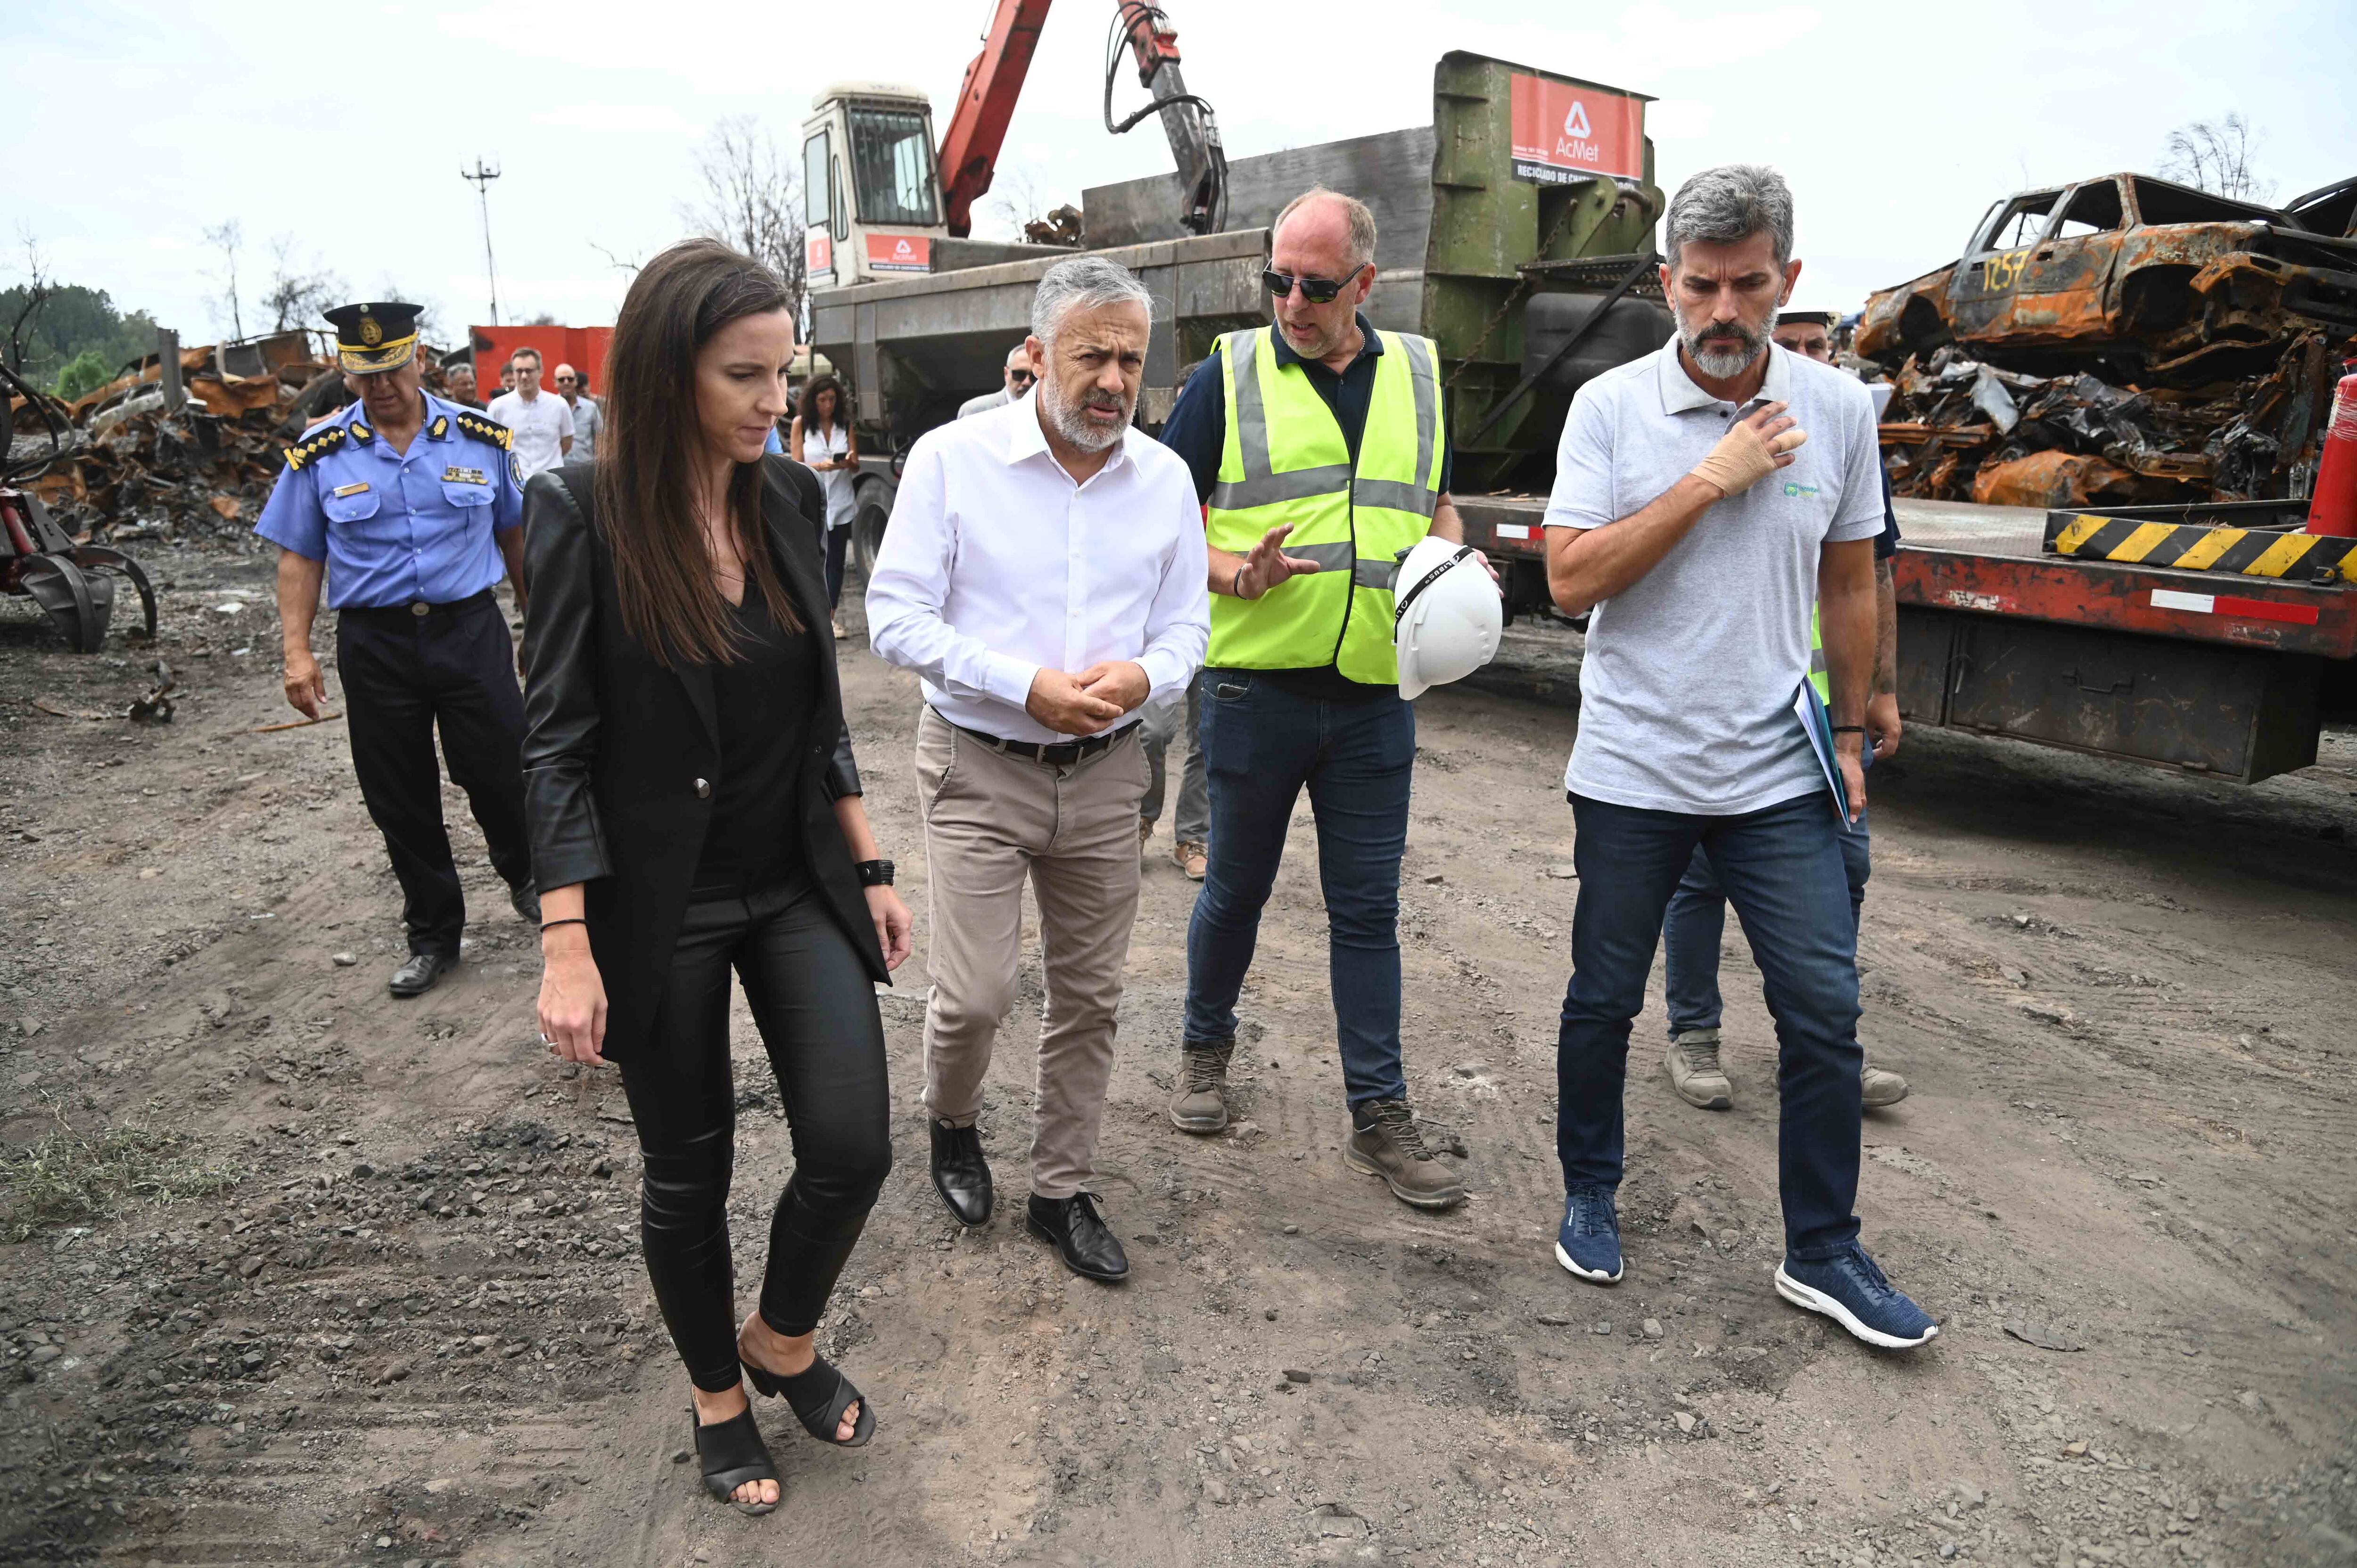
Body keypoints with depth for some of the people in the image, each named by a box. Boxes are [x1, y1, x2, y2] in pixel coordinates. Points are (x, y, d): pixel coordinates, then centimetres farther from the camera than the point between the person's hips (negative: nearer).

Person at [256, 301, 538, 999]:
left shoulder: (480, 437, 1)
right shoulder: (319, 455, 1)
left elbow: (513, 534, 11)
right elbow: (300, 557, 5)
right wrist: (297, 652, -3)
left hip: (470, 628, -1)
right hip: (375, 642, 1)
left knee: (498, 772, 0)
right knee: (400, 800, 8)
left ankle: (525, 879, 31)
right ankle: (433, 936, 23)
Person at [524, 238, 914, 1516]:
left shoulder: (787, 499, 1)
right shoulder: (581, 513, -12)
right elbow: (556, 739, -13)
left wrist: (869, 869, 8)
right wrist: (567, 946, -18)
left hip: (798, 884, 4)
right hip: (661, 905, -4)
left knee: (852, 1145, -3)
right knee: (689, 1171, 12)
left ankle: (784, 1340, 29)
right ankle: (717, 1392, 39)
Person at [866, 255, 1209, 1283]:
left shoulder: (1164, 477, 4)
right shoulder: (952, 458, -8)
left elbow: (1185, 626, 7)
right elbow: (897, 618, -11)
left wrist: (1141, 675, -16)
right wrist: (1027, 685, -21)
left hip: (1104, 773, 4)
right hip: (979, 769, -3)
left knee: (1088, 997, 11)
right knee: (975, 994, -5)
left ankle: (1062, 1191, 30)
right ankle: (951, 1124, 31)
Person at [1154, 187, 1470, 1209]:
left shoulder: (1420, 375, 10)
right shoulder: (1230, 375, 0)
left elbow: (1437, 508, 21)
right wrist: (1239, 574, -19)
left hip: (1375, 694, 2)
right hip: (1256, 687, -2)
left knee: (1367, 908, 7)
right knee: (1236, 888, 12)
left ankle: (1379, 1116, 17)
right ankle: (1206, 1048, 36)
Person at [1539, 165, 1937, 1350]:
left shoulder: (1838, 410, 2)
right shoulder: (1610, 408, -5)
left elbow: (1848, 586, 12)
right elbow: (1571, 580, -14)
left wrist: (1851, 732, 14)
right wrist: (1709, 479, -17)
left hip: (1778, 772, 2)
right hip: (1633, 769, -2)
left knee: (1824, 1010, 3)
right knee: (1604, 999, 11)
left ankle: (1822, 1252, 20)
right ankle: (1589, 1197, 33)